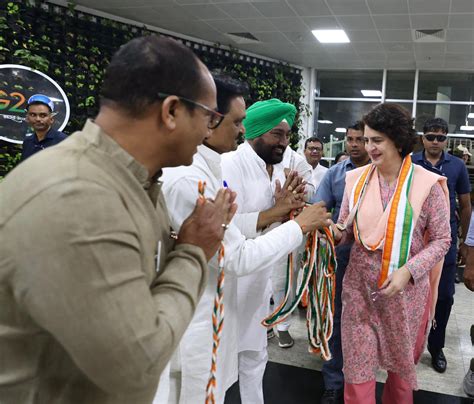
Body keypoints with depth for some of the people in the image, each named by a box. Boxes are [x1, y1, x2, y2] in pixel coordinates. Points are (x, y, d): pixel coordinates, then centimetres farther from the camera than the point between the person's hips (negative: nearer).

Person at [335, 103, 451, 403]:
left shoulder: (426, 184, -11)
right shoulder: (356, 179, -1)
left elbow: (442, 239, -6)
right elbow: (345, 229, 4)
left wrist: (408, 271, -19)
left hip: (405, 290, -1)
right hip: (359, 287, 2)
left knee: (402, 362, 20)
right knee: (357, 365, 6)